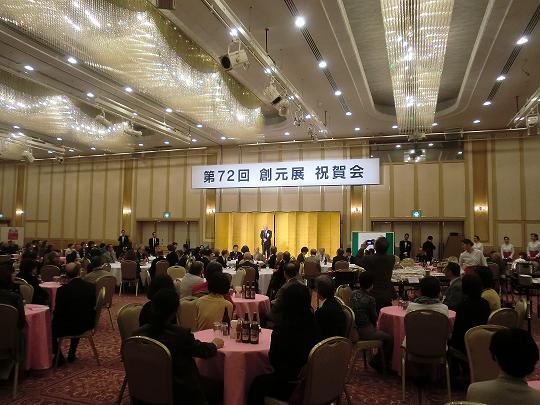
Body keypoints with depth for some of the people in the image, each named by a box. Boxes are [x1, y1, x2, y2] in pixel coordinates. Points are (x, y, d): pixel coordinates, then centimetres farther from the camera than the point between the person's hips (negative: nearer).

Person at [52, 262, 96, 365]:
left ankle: (59, 357, 26)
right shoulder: (91, 287, -7)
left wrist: (54, 314, 12)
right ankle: (71, 355, 42)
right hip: (87, 325, 4)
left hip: (69, 327, -4)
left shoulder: (62, 289, -18)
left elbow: (57, 312, -11)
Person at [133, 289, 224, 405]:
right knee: (218, 387, 18)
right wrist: (215, 344, 13)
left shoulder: (138, 333, -12)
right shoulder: (181, 334, -27)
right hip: (178, 394, -6)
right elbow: (203, 350, -9)